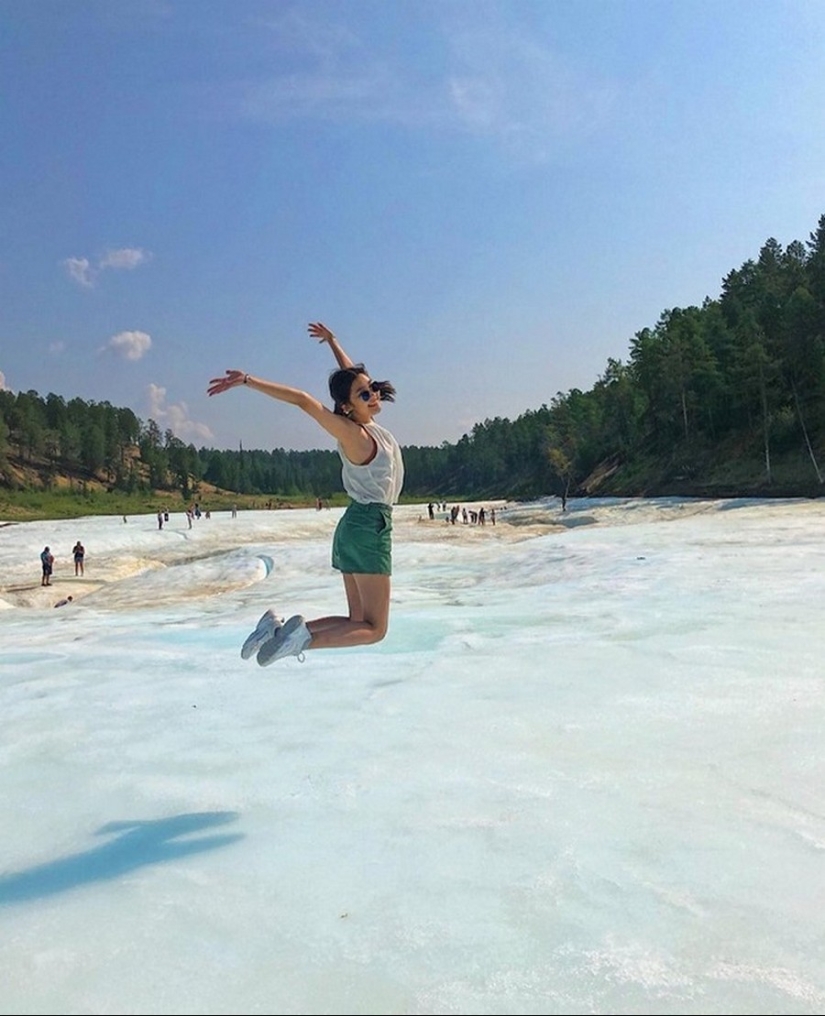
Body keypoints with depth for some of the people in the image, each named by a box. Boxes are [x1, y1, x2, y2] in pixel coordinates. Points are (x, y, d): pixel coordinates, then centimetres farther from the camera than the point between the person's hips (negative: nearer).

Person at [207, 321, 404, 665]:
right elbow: (303, 400, -24)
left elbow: (351, 374, 24)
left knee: (358, 621, 11)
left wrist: (332, 341, 37)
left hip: (357, 528, 9)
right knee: (373, 629, -5)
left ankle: (279, 627, 4)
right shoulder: (354, 434, -16)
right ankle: (303, 637, -16)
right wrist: (248, 380, -26)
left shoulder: (366, 422, 8)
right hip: (369, 527, -9)